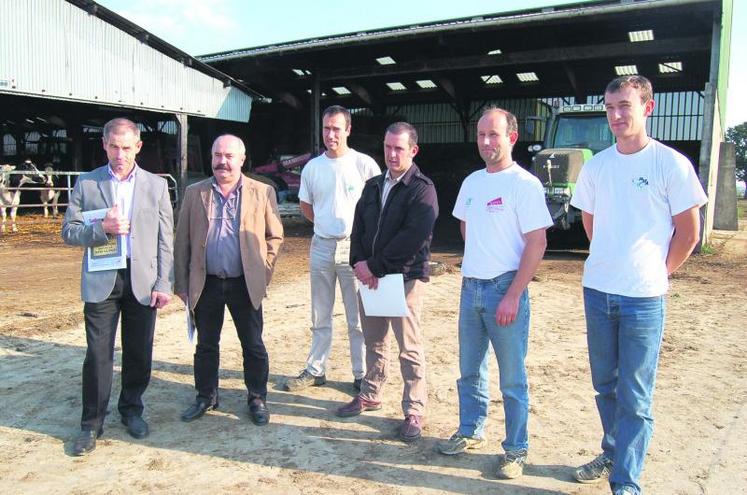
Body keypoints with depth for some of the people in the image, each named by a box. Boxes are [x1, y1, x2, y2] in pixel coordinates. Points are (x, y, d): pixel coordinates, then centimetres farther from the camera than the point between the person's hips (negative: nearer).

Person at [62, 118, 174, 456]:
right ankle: (92, 424, 17)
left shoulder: (157, 185, 6)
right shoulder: (86, 184, 4)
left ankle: (131, 410, 29)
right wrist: (102, 229, -17)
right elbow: (68, 231, 3)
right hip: (101, 280, -1)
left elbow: (165, 240, 4)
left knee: (139, 353, 9)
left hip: (143, 281, 1)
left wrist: (164, 284, -3)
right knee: (98, 354, 2)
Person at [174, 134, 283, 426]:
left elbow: (275, 236, 4)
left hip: (246, 284, -2)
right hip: (206, 283, 2)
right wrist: (181, 284, 3)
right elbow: (182, 241, 5)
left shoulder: (262, 193, -1)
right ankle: (206, 397, 30)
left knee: (254, 346, 6)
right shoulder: (194, 194, 4)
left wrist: (263, 273, -2)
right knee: (206, 345, 14)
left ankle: (257, 399, 23)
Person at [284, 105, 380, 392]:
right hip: (321, 247, 4)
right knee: (320, 316, 14)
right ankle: (315, 370, 25)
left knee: (358, 318, 1)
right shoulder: (312, 167, 7)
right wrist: (325, 224, 11)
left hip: (355, 247, -4)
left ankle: (362, 375, 12)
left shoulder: (364, 164, -5)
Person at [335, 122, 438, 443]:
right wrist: (359, 262, -7)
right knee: (374, 341, 18)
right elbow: (358, 227, 11)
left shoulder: (422, 189, -8)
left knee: (410, 348, 0)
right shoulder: (373, 186, 15)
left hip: (406, 277, -6)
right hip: (371, 275, 6)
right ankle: (370, 395, 35)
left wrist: (375, 267, -16)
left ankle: (414, 411, 12)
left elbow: (413, 238, -18)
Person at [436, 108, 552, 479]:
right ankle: (470, 432, 35)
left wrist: (513, 295, -19)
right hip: (470, 286, 7)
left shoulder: (524, 184, -12)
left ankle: (515, 450, 19)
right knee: (470, 370, 17)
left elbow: (536, 244, -16)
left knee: (512, 378, 4)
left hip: (505, 289, -6)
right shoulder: (472, 181, 9)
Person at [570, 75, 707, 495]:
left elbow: (689, 232, -3)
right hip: (597, 291, 5)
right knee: (605, 385, 18)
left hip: (644, 297, -5)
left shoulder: (671, 164, -9)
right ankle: (612, 454, 37)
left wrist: (656, 272, 2)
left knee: (635, 397, 2)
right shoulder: (597, 165, 5)